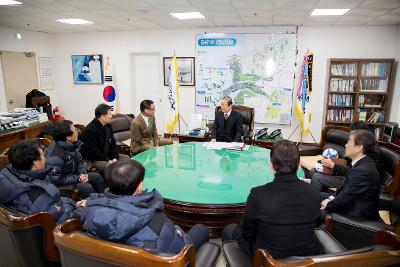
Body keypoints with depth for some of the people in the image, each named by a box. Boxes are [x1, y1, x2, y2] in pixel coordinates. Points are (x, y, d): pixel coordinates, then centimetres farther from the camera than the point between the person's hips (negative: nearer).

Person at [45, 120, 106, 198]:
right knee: (87, 187, -24)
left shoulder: (73, 144, -7)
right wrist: (77, 179, -23)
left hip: (73, 174, 9)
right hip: (62, 183, -9)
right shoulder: (54, 155, -32)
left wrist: (83, 173, -9)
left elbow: (80, 161, 10)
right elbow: (56, 179, -28)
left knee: (97, 176, 7)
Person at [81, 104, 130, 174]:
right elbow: (93, 151, -20)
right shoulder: (90, 130, -19)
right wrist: (108, 160, -19)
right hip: (93, 160, -9)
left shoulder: (108, 126, 7)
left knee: (126, 158, 4)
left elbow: (113, 143, 11)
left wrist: (115, 157, -4)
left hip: (107, 156, 9)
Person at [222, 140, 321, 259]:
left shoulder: (258, 194, -28)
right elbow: (315, 223, 2)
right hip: (308, 254, 4)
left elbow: (246, 233, -12)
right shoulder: (314, 192, -18)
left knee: (229, 229, 20)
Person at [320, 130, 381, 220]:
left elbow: (344, 199, -26)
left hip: (356, 215, -9)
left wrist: (328, 204, -8)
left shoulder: (363, 171, -31)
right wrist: (332, 198, -1)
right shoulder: (363, 163, -3)